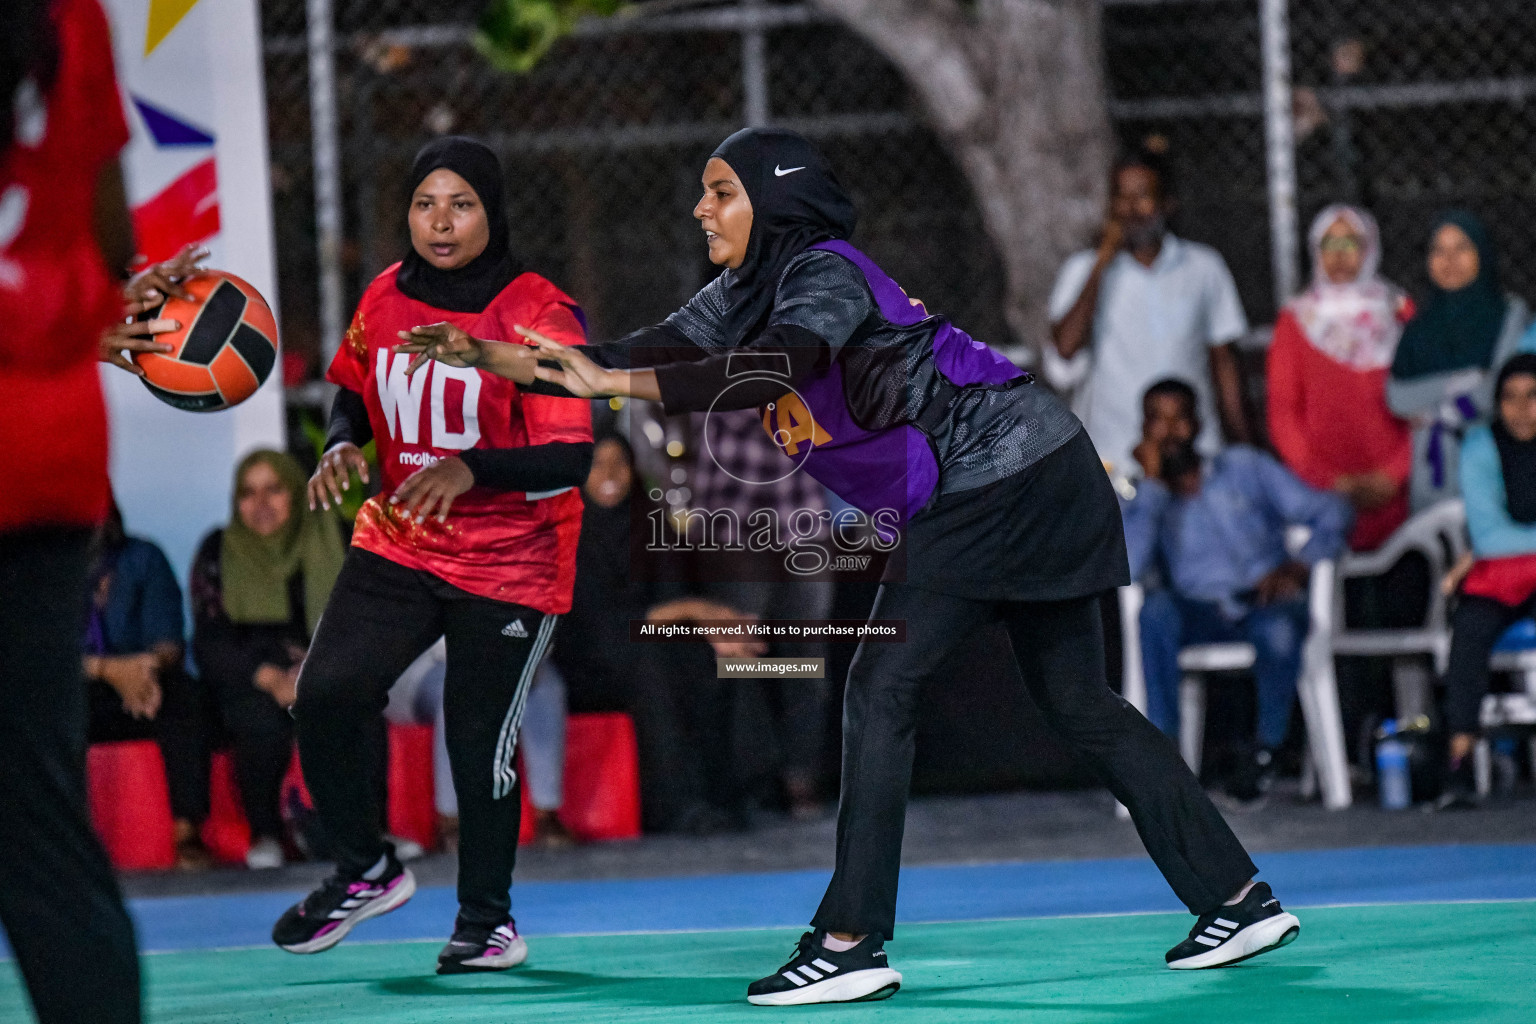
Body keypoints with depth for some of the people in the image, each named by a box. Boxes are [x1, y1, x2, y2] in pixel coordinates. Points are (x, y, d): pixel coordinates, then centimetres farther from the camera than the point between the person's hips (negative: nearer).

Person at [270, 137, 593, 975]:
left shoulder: (539, 316, -15)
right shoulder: (385, 300, 0)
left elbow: (570, 460, -20)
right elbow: (353, 390, 18)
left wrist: (469, 468, -36)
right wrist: (343, 447, -5)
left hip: (510, 566, -4)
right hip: (397, 545, 4)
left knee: (479, 742, -2)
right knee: (325, 696, -12)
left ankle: (486, 920, 20)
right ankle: (365, 872, 11)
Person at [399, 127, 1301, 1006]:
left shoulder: (827, 275, -17)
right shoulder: (747, 291, 10)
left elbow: (771, 372, -36)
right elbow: (652, 352, 6)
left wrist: (617, 382, -38)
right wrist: (499, 359, -3)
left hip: (1004, 483, -10)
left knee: (882, 688, -11)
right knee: (1080, 704, 11)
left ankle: (853, 943, -11)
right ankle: (1242, 900, 13)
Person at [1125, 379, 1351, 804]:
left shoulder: (1244, 468, 11)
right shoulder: (1145, 499, 13)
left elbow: (1331, 512, 6)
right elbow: (1125, 566, -9)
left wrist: (1297, 565, -11)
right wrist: (1152, 482, -3)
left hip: (1265, 605, -1)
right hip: (1197, 618, 1)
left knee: (1279, 629, -38)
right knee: (1156, 607, -34)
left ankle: (1265, 748, -12)